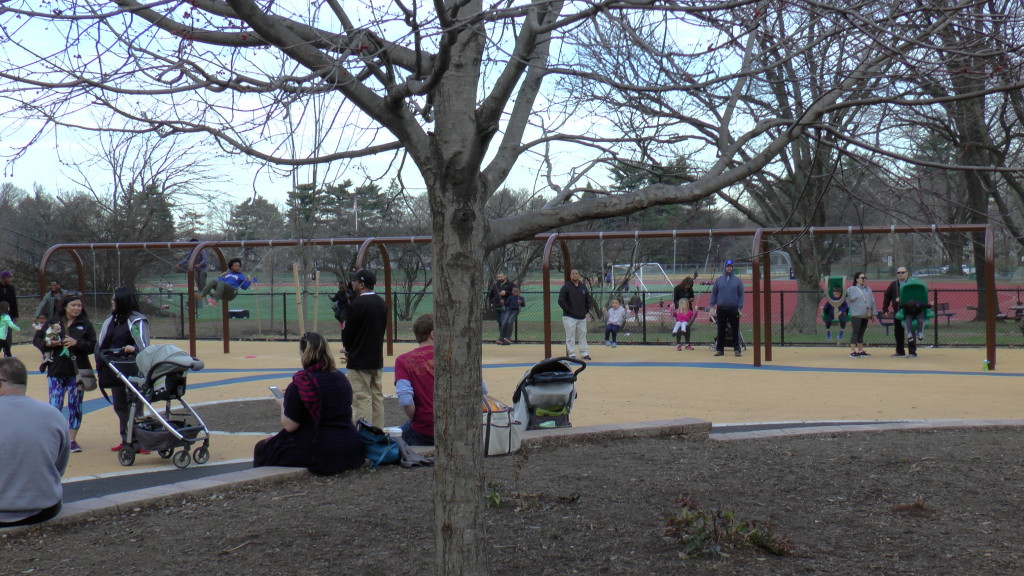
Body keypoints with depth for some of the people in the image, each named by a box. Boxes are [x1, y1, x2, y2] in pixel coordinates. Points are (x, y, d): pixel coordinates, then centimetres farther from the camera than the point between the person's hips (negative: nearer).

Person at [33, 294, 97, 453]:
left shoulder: (86, 324, 2)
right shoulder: (53, 322, 4)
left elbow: (93, 346, -3)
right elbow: (36, 339, 9)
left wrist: (77, 343, -17)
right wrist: (48, 343, -11)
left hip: (77, 371, 0)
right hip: (56, 371, 0)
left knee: (75, 406, 5)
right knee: (55, 406, -3)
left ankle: (72, 439, 15)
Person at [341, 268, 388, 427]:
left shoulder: (356, 305, -16)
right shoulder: (382, 303, 8)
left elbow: (347, 333, -12)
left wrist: (348, 348, 11)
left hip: (359, 360, -8)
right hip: (377, 359, 8)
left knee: (361, 399, -6)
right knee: (377, 397, 12)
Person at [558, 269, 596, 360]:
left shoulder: (583, 287, 10)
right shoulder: (566, 287, -6)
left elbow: (589, 299, 18)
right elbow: (561, 301, -10)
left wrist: (586, 310, 8)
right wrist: (568, 310, -13)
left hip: (582, 317, 5)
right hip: (569, 317, -5)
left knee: (582, 336, 10)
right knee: (570, 337, -3)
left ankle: (584, 353, 16)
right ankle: (571, 354, 2)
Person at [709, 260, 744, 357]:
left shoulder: (737, 280, 4)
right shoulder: (718, 280, 6)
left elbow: (741, 295, 3)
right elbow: (714, 294, 7)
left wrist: (740, 308, -5)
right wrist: (712, 306, -1)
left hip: (733, 309, -1)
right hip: (721, 309, 1)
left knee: (735, 330, 1)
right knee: (721, 331, 6)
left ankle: (737, 349, 6)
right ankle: (720, 349, 12)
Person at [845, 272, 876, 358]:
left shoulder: (868, 289, 15)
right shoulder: (851, 289, -3)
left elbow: (872, 301, 16)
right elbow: (847, 300, -4)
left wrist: (873, 314, 13)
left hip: (866, 315, 6)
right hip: (856, 315, -6)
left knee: (861, 333, 11)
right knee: (855, 332, -7)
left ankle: (860, 351, 17)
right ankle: (853, 352, -7)